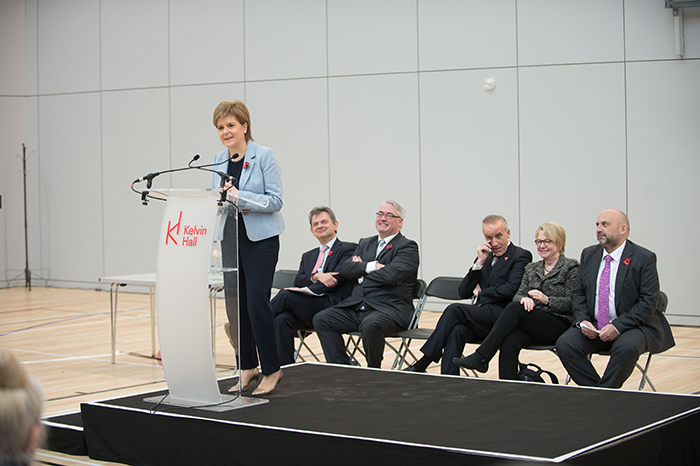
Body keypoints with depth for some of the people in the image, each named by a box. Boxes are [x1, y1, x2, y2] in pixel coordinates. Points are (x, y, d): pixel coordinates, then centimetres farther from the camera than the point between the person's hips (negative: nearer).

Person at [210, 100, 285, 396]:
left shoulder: (264, 156, -7)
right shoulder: (218, 160, 10)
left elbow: (275, 200, -11)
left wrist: (239, 196, -21)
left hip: (260, 238, -6)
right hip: (229, 237, 6)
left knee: (257, 301, -11)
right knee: (235, 303, 7)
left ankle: (271, 370, 0)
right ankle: (247, 367, 19)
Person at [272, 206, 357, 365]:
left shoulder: (349, 249, 8)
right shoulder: (308, 256, 29)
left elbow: (337, 278, -7)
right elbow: (298, 281, 11)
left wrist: (306, 290, -13)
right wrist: (317, 276, -11)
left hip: (333, 307, -6)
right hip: (307, 311, 6)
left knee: (285, 295, -25)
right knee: (281, 319, -28)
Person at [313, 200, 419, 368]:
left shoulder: (408, 247, 1)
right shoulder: (365, 243, 22)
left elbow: (391, 274, -17)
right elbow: (346, 269, 6)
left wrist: (361, 270, -3)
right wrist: (372, 266, -8)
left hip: (389, 309, -7)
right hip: (356, 307, 7)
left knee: (370, 324, -37)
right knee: (321, 319, -11)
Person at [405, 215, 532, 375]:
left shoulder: (521, 256, 4)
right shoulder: (485, 257, 23)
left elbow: (511, 290, -12)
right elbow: (464, 292, 14)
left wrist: (481, 293, 1)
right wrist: (479, 263, 3)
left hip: (502, 318, -5)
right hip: (480, 317, 5)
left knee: (455, 309, -27)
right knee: (457, 330, -31)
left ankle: (421, 365, -24)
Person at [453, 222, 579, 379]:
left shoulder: (571, 267, 5)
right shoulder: (531, 268, 22)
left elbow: (572, 303, -5)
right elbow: (517, 295, 11)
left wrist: (547, 300, -22)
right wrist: (524, 299, -15)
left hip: (559, 326, -5)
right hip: (531, 323, 5)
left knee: (515, 308, -30)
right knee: (509, 342, -32)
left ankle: (481, 356, -34)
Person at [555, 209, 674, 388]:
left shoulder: (644, 258, -6)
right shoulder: (588, 254, 11)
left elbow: (649, 301, -12)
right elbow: (578, 293, 13)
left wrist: (617, 326, -21)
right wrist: (582, 321, -7)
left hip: (632, 326, -5)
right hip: (592, 326, 5)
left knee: (627, 347, -36)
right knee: (565, 343, -20)